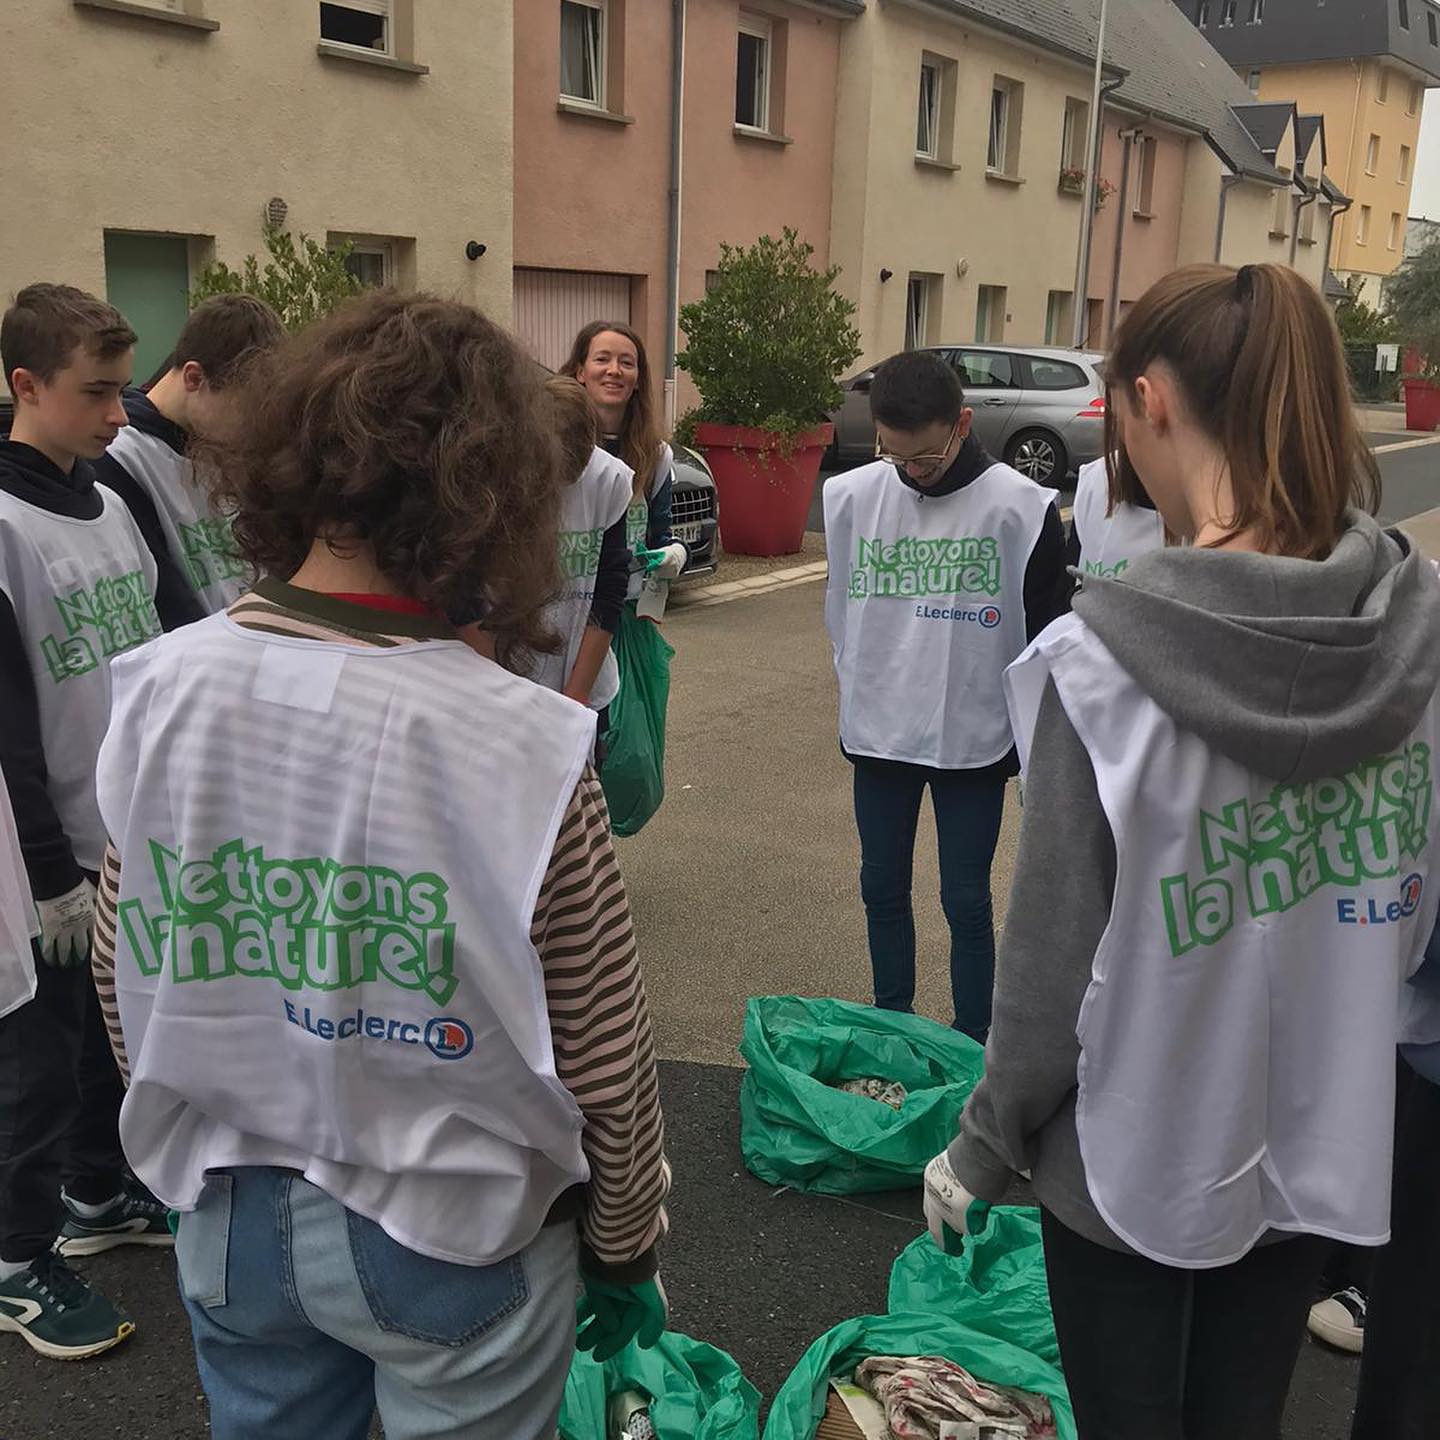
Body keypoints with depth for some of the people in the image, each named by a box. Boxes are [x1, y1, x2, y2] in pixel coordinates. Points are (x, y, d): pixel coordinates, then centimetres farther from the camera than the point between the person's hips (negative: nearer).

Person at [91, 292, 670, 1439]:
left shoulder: (161, 689, -14)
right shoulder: (519, 745, -26)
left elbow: (128, 979, -1)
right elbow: (605, 1054, -16)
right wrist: (623, 1249, 2)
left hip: (228, 1217, 4)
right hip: (453, 1239, -3)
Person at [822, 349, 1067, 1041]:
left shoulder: (1022, 507, -12)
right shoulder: (851, 496, -4)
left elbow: (1045, 636, -3)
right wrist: (862, 697, 10)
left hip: (975, 739, -3)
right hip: (877, 732, 3)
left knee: (967, 900, 5)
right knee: (882, 887, 14)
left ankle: (972, 1043, 21)